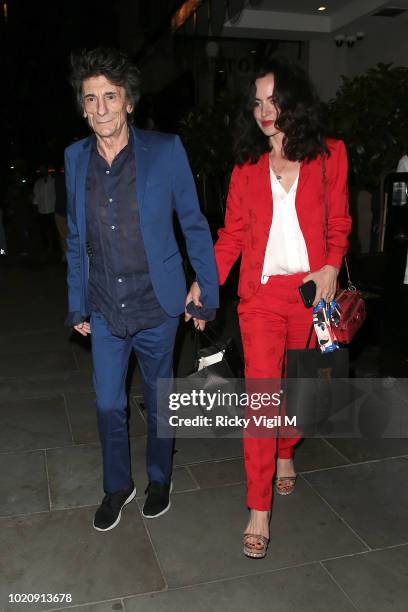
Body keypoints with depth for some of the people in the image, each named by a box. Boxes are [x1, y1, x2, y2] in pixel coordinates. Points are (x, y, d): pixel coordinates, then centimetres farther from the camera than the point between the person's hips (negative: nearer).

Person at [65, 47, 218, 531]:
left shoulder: (165, 151, -10)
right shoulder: (76, 158, 1)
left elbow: (194, 224, -3)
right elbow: (76, 239, 8)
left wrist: (207, 289, -2)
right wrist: (77, 305, 9)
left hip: (156, 306, -2)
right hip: (105, 309, 3)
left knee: (158, 401, 15)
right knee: (108, 404, 11)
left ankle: (159, 479, 40)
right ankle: (117, 486, 37)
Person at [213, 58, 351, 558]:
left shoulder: (329, 156, 5)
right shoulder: (247, 166, 8)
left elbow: (339, 222, 8)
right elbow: (232, 232, 5)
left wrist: (331, 266, -10)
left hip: (311, 290, 1)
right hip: (262, 293, 0)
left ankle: (285, 453, 43)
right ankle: (259, 510, 5)